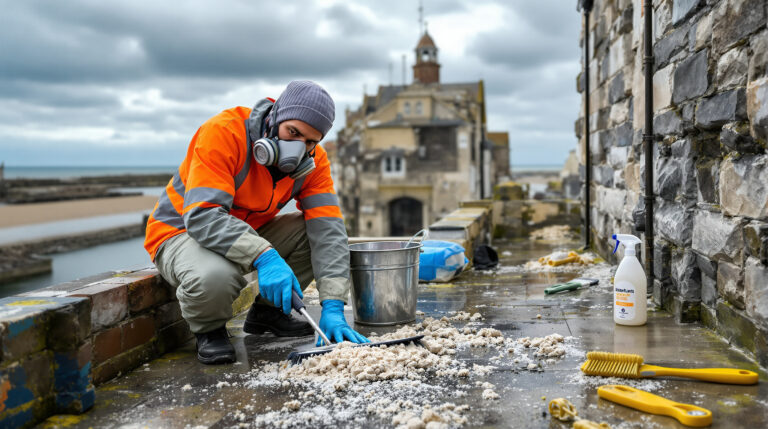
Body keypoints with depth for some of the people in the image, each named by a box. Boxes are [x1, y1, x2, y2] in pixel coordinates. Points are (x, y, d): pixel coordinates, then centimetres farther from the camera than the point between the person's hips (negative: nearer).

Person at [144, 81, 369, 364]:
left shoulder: (313, 161, -11)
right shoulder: (223, 133, -28)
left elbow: (327, 230, -18)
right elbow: (203, 216, -36)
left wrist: (333, 307, -29)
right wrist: (263, 256, -49)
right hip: (181, 232, -6)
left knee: (316, 233, -15)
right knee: (215, 277, -39)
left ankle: (266, 312, 6)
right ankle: (209, 330, -2)